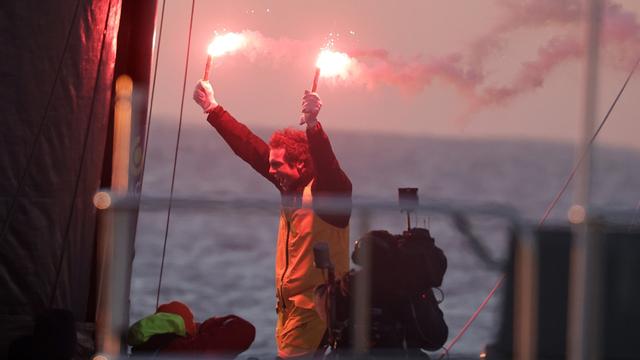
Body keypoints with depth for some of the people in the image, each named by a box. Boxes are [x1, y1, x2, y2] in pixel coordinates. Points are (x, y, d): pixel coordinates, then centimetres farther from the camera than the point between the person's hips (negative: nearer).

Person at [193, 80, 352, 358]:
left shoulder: (329, 191, -11)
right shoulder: (291, 189, 10)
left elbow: (326, 165, -34)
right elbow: (250, 148, 16)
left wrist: (312, 125, -50)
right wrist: (212, 109, 19)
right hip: (289, 305, 8)